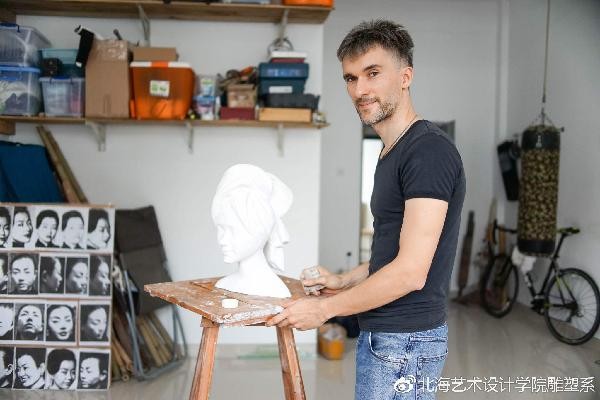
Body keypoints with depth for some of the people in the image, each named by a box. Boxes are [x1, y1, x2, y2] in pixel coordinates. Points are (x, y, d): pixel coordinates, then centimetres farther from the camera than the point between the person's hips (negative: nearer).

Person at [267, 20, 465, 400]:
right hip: (379, 333, 9)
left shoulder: (429, 151, -18)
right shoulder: (391, 153, 12)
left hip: (406, 340, -9)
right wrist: (346, 280, 12)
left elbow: (411, 271, -22)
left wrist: (325, 308, -15)